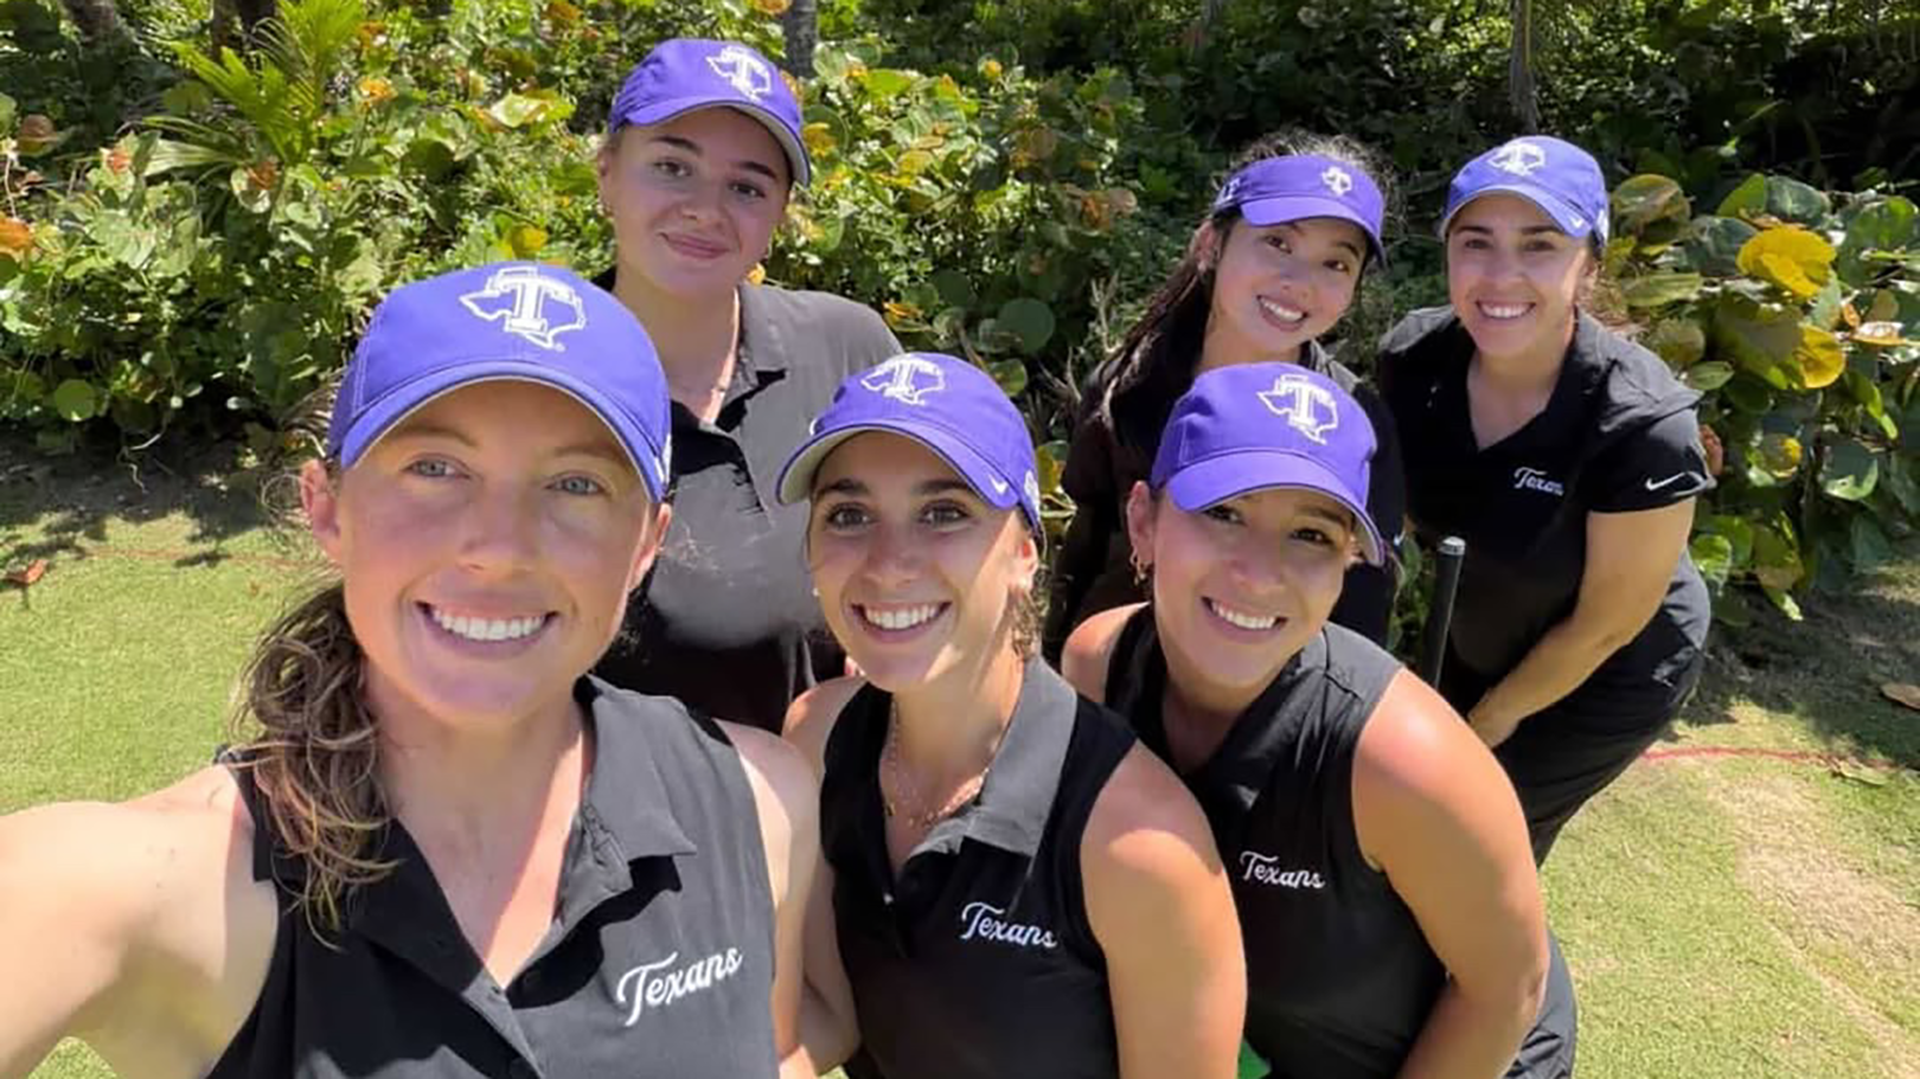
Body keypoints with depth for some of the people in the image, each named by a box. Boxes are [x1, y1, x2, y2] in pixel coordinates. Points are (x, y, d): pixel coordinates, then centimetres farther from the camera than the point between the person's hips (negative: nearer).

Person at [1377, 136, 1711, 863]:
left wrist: (1488, 721, -9)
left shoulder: (1642, 426, -35)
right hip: (1478, 643, 5)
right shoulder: (1412, 359, -22)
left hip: (1611, 677, -5)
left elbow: (1604, 627, -22)